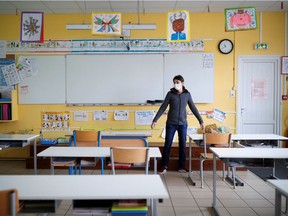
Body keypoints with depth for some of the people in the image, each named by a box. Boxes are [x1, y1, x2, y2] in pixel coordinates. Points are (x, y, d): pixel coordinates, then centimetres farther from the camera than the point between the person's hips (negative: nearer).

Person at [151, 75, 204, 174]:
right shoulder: (170, 94, -3)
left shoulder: (187, 94, 3)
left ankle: (182, 166, 19)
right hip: (171, 123, -1)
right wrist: (155, 120, -8)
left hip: (183, 123, 2)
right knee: (167, 145, 1)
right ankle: (164, 166, 10)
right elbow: (163, 107, -3)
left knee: (182, 145, 7)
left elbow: (193, 108, 8)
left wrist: (201, 121, 7)